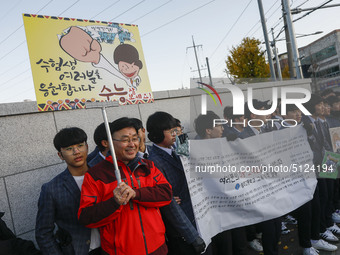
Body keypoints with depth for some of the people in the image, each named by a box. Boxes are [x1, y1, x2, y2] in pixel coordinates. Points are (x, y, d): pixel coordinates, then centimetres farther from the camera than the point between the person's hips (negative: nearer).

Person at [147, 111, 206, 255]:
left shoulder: (172, 153, 6)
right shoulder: (155, 162, -21)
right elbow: (169, 204, -21)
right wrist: (193, 236, -18)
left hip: (191, 220, 8)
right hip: (180, 233, -8)